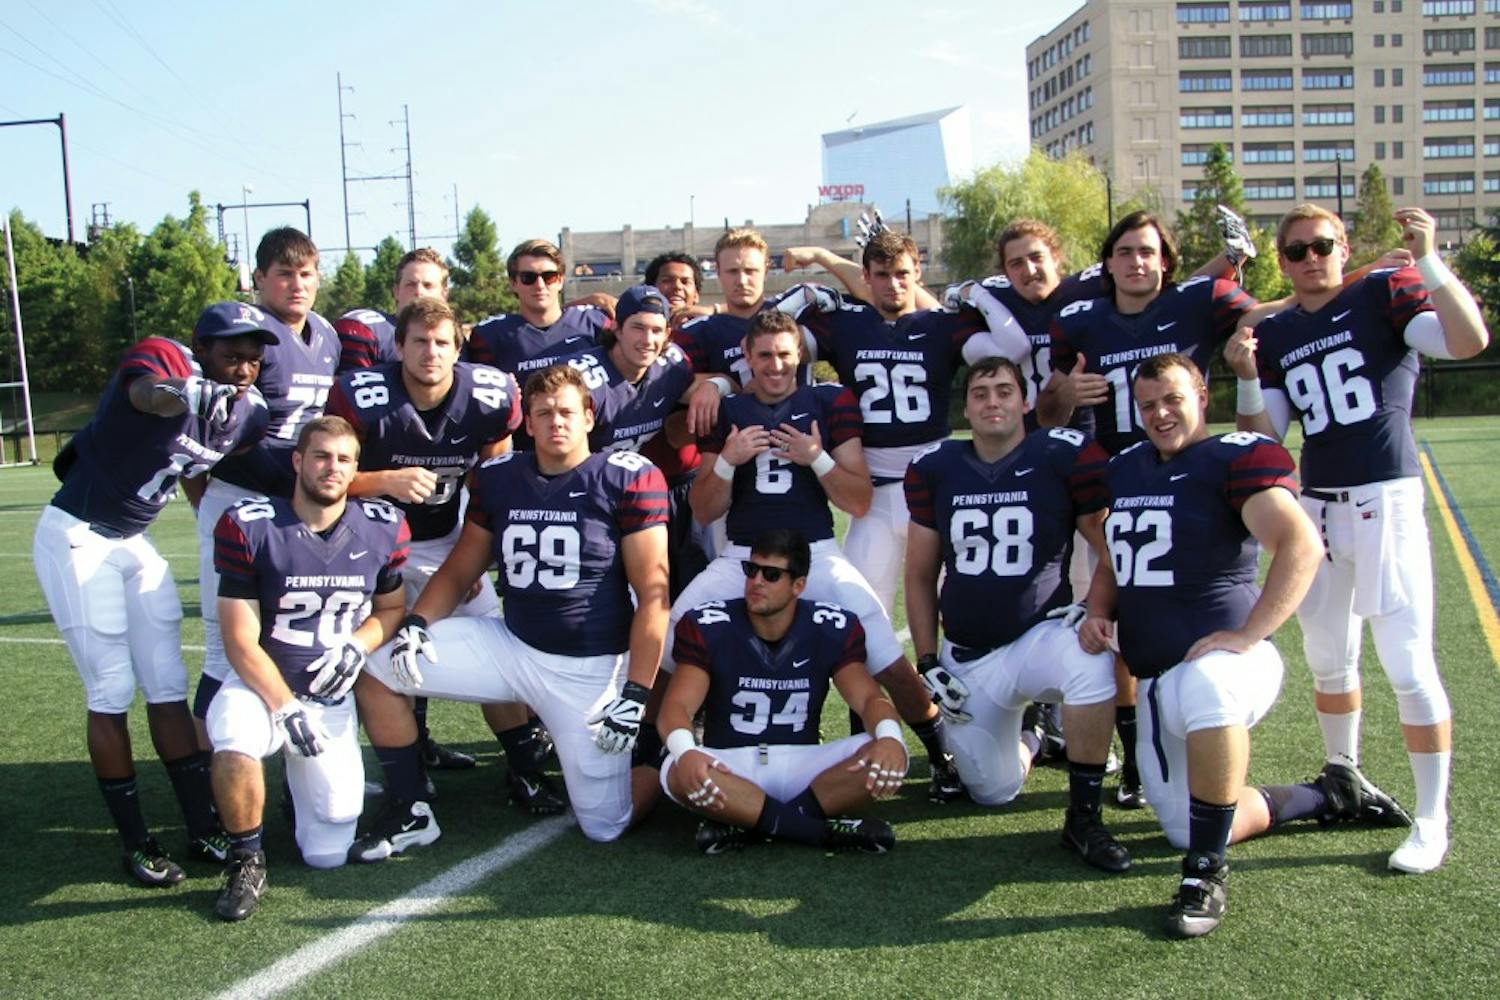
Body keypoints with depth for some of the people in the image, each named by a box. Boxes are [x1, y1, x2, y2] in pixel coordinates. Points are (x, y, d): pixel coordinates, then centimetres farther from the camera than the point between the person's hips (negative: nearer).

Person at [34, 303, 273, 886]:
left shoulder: (247, 414, -2)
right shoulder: (166, 360, -22)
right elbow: (145, 393, -45)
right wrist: (191, 395, -62)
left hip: (135, 543, 7)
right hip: (77, 537, -7)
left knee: (168, 688, 7)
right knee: (111, 694, -3)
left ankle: (203, 829, 13)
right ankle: (135, 843, 7)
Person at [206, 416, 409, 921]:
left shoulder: (382, 528, -3)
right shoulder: (249, 526, -13)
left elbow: (391, 608, 10)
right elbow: (241, 641, -12)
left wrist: (355, 647, -10)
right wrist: (284, 708, -19)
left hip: (332, 697, 2)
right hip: (261, 683, -2)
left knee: (328, 854, -2)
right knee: (234, 744, -38)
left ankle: (304, 775, 32)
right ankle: (246, 860, -9)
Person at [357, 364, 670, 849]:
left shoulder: (627, 478, -10)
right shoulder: (499, 477, 3)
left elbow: (652, 593, -12)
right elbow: (459, 571, 12)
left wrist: (635, 692, -17)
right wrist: (415, 623, -7)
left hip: (594, 666, -4)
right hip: (512, 644, 5)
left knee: (605, 827, -3)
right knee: (377, 671, -2)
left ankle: (661, 752, 28)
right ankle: (408, 810, 13)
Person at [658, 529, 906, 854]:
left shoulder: (831, 629, -3)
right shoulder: (708, 626, -8)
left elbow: (869, 696, -8)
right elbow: (677, 705, -16)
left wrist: (889, 736, -33)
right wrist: (685, 753, -40)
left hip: (802, 763, 2)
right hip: (730, 765, -1)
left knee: (889, 758, -24)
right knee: (680, 775, -35)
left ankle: (745, 823, -23)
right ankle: (826, 831, -27)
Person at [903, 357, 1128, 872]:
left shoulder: (1065, 457, -9)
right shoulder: (935, 469, 1)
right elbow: (920, 576, 8)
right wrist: (928, 662, 3)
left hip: (1041, 634, -3)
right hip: (967, 657, 3)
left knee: (1092, 666, -37)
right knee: (992, 794, 4)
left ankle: (1084, 817, -17)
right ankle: (1025, 742, 41)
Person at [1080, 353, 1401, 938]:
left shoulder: (1236, 458, -8)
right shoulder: (1123, 471, 14)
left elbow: (1302, 545, -21)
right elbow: (1111, 563, 25)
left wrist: (1247, 636, -26)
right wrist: (1097, 615, 5)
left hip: (1222, 661, -8)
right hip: (1156, 681, 8)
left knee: (1204, 688, -44)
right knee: (1184, 831, 10)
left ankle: (1207, 873, -29)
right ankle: (1330, 795, 31)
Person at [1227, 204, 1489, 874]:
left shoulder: (1385, 294, -2)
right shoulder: (1275, 335, 11)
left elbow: (1469, 341, -20)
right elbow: (1264, 438, 7)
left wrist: (1428, 261, -26)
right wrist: (1247, 378, -8)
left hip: (1385, 500, -5)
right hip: (1317, 506, 6)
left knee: (1408, 663, -7)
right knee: (1328, 658, 16)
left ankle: (1432, 818, 4)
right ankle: (1342, 777, 37)